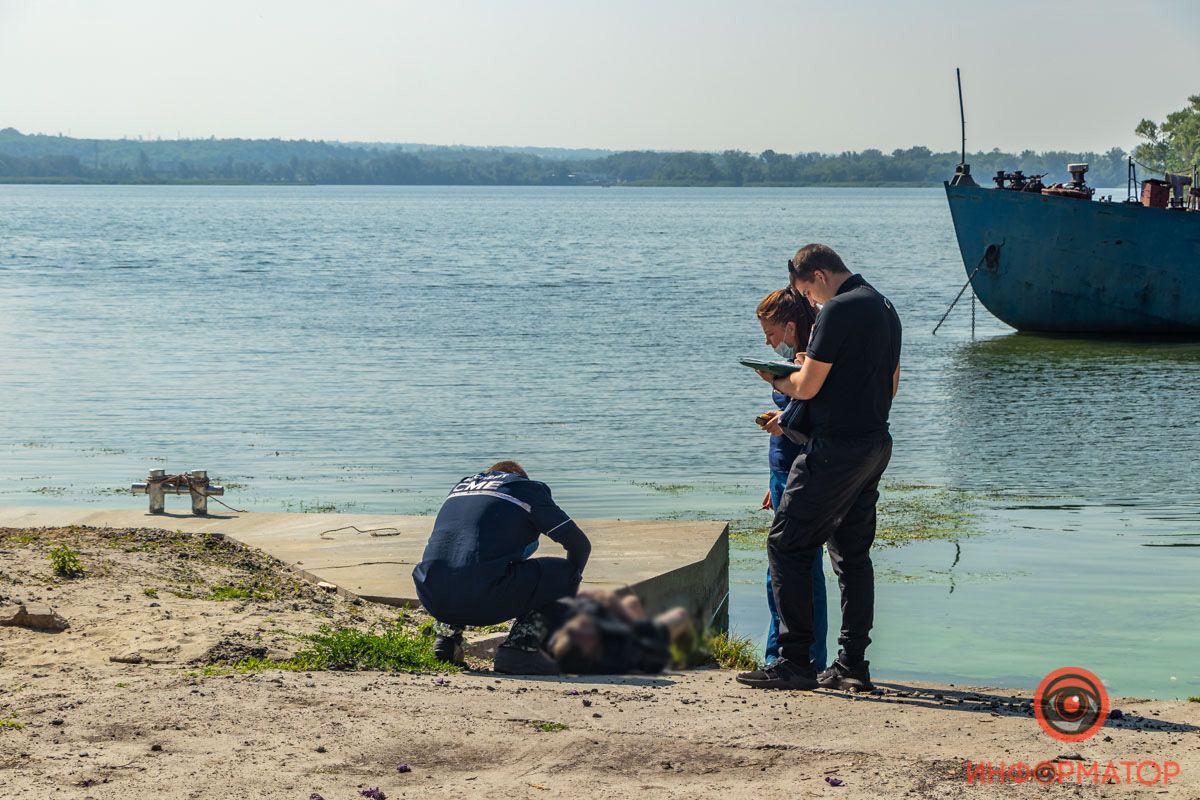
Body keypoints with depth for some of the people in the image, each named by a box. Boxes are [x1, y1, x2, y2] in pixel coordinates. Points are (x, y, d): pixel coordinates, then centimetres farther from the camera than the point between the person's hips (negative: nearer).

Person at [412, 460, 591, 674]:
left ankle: (448, 635, 19)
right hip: (483, 601, -6)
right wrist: (567, 584, 36)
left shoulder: (461, 485, 29)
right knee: (564, 572, 13)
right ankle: (520, 646, -4)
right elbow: (580, 544, 17)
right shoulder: (528, 489, 15)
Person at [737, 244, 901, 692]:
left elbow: (807, 387, -15)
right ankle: (852, 666, 12)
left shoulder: (839, 310, -14)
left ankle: (794, 663, -6)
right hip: (876, 444, 10)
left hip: (836, 447, -10)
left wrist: (778, 381, 5)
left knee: (787, 545, -4)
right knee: (852, 552, 13)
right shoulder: (885, 309, 15)